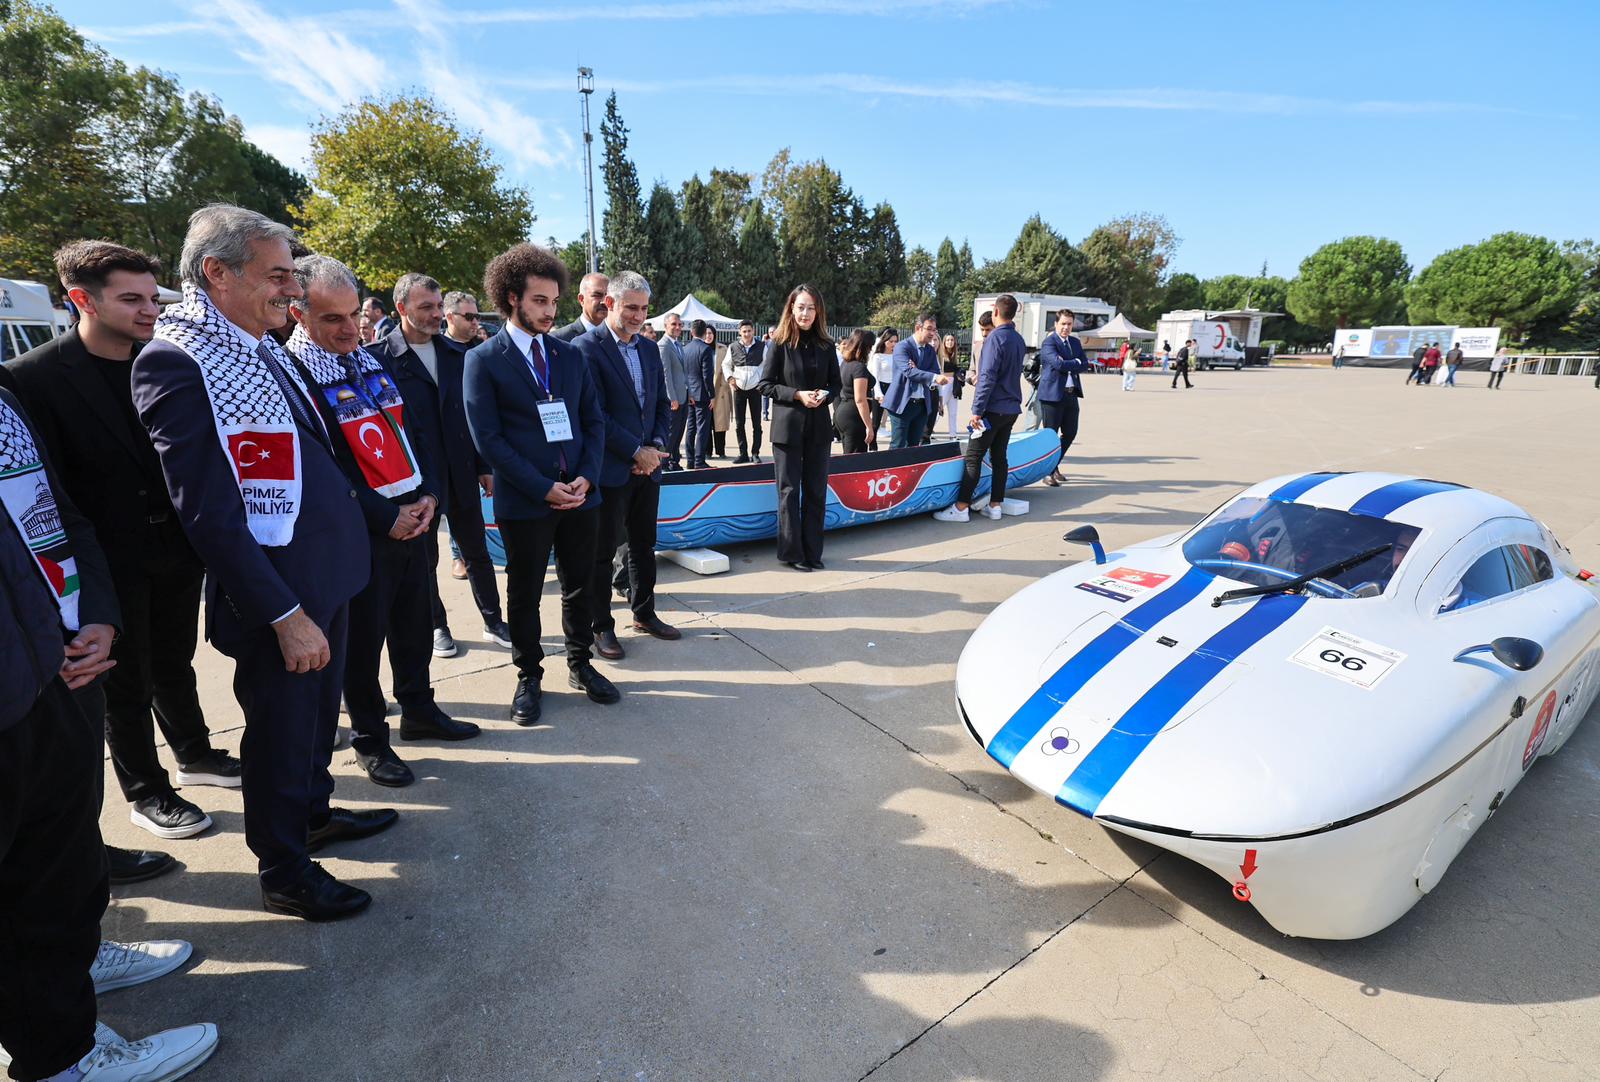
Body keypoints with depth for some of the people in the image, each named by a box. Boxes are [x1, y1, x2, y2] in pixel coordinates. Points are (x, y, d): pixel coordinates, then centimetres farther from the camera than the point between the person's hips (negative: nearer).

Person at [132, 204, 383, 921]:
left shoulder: (263, 347, 9)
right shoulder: (176, 361, -17)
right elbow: (208, 512, -20)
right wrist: (284, 613, -20)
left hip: (326, 576, 8)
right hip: (273, 595, -8)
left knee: (320, 711, 24)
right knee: (280, 731, 10)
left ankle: (313, 812, 47)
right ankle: (282, 872, 31)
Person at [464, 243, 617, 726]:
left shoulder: (570, 356, 9)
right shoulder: (482, 360, -4)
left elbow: (594, 422, 7)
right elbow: (488, 438, -10)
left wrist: (585, 477, -8)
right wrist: (543, 488, -15)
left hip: (581, 493, 4)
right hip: (523, 502, -4)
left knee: (580, 587, 14)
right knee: (524, 594, 10)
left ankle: (580, 664, 32)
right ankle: (529, 677, 27)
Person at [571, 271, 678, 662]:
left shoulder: (649, 348, 11)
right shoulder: (586, 346, -10)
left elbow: (662, 405, 13)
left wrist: (657, 446, -4)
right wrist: (635, 451, -15)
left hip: (647, 466, 7)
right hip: (609, 469, -6)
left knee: (644, 545, 16)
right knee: (602, 551, 5)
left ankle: (644, 613, 31)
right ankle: (601, 627, 18)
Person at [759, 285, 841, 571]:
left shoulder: (825, 346, 6)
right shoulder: (779, 344, -2)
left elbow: (836, 384, 11)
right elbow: (766, 384, -3)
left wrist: (824, 394, -11)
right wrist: (797, 395, -16)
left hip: (818, 428, 3)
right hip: (788, 426, -3)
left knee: (816, 492, 7)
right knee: (789, 491, 2)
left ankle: (812, 552, 18)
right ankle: (791, 553, 12)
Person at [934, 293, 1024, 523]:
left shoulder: (995, 337, -13)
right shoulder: (1019, 340, 12)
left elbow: (988, 377, -19)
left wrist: (977, 410, -18)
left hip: (993, 408, -8)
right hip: (1012, 409, 8)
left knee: (973, 457, -5)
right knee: (999, 456, 11)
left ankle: (961, 508, -4)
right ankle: (995, 506, 14)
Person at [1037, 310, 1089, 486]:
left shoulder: (1075, 342, 15)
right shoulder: (1048, 342, -8)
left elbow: (1085, 365, 7)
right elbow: (1058, 363, -22)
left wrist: (1067, 364, -10)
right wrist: (1076, 362, -7)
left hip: (1071, 394, 7)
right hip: (1052, 394, -7)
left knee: (1070, 433, 10)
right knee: (1050, 434, 0)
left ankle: (1054, 465, 28)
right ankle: (1047, 472, 10)